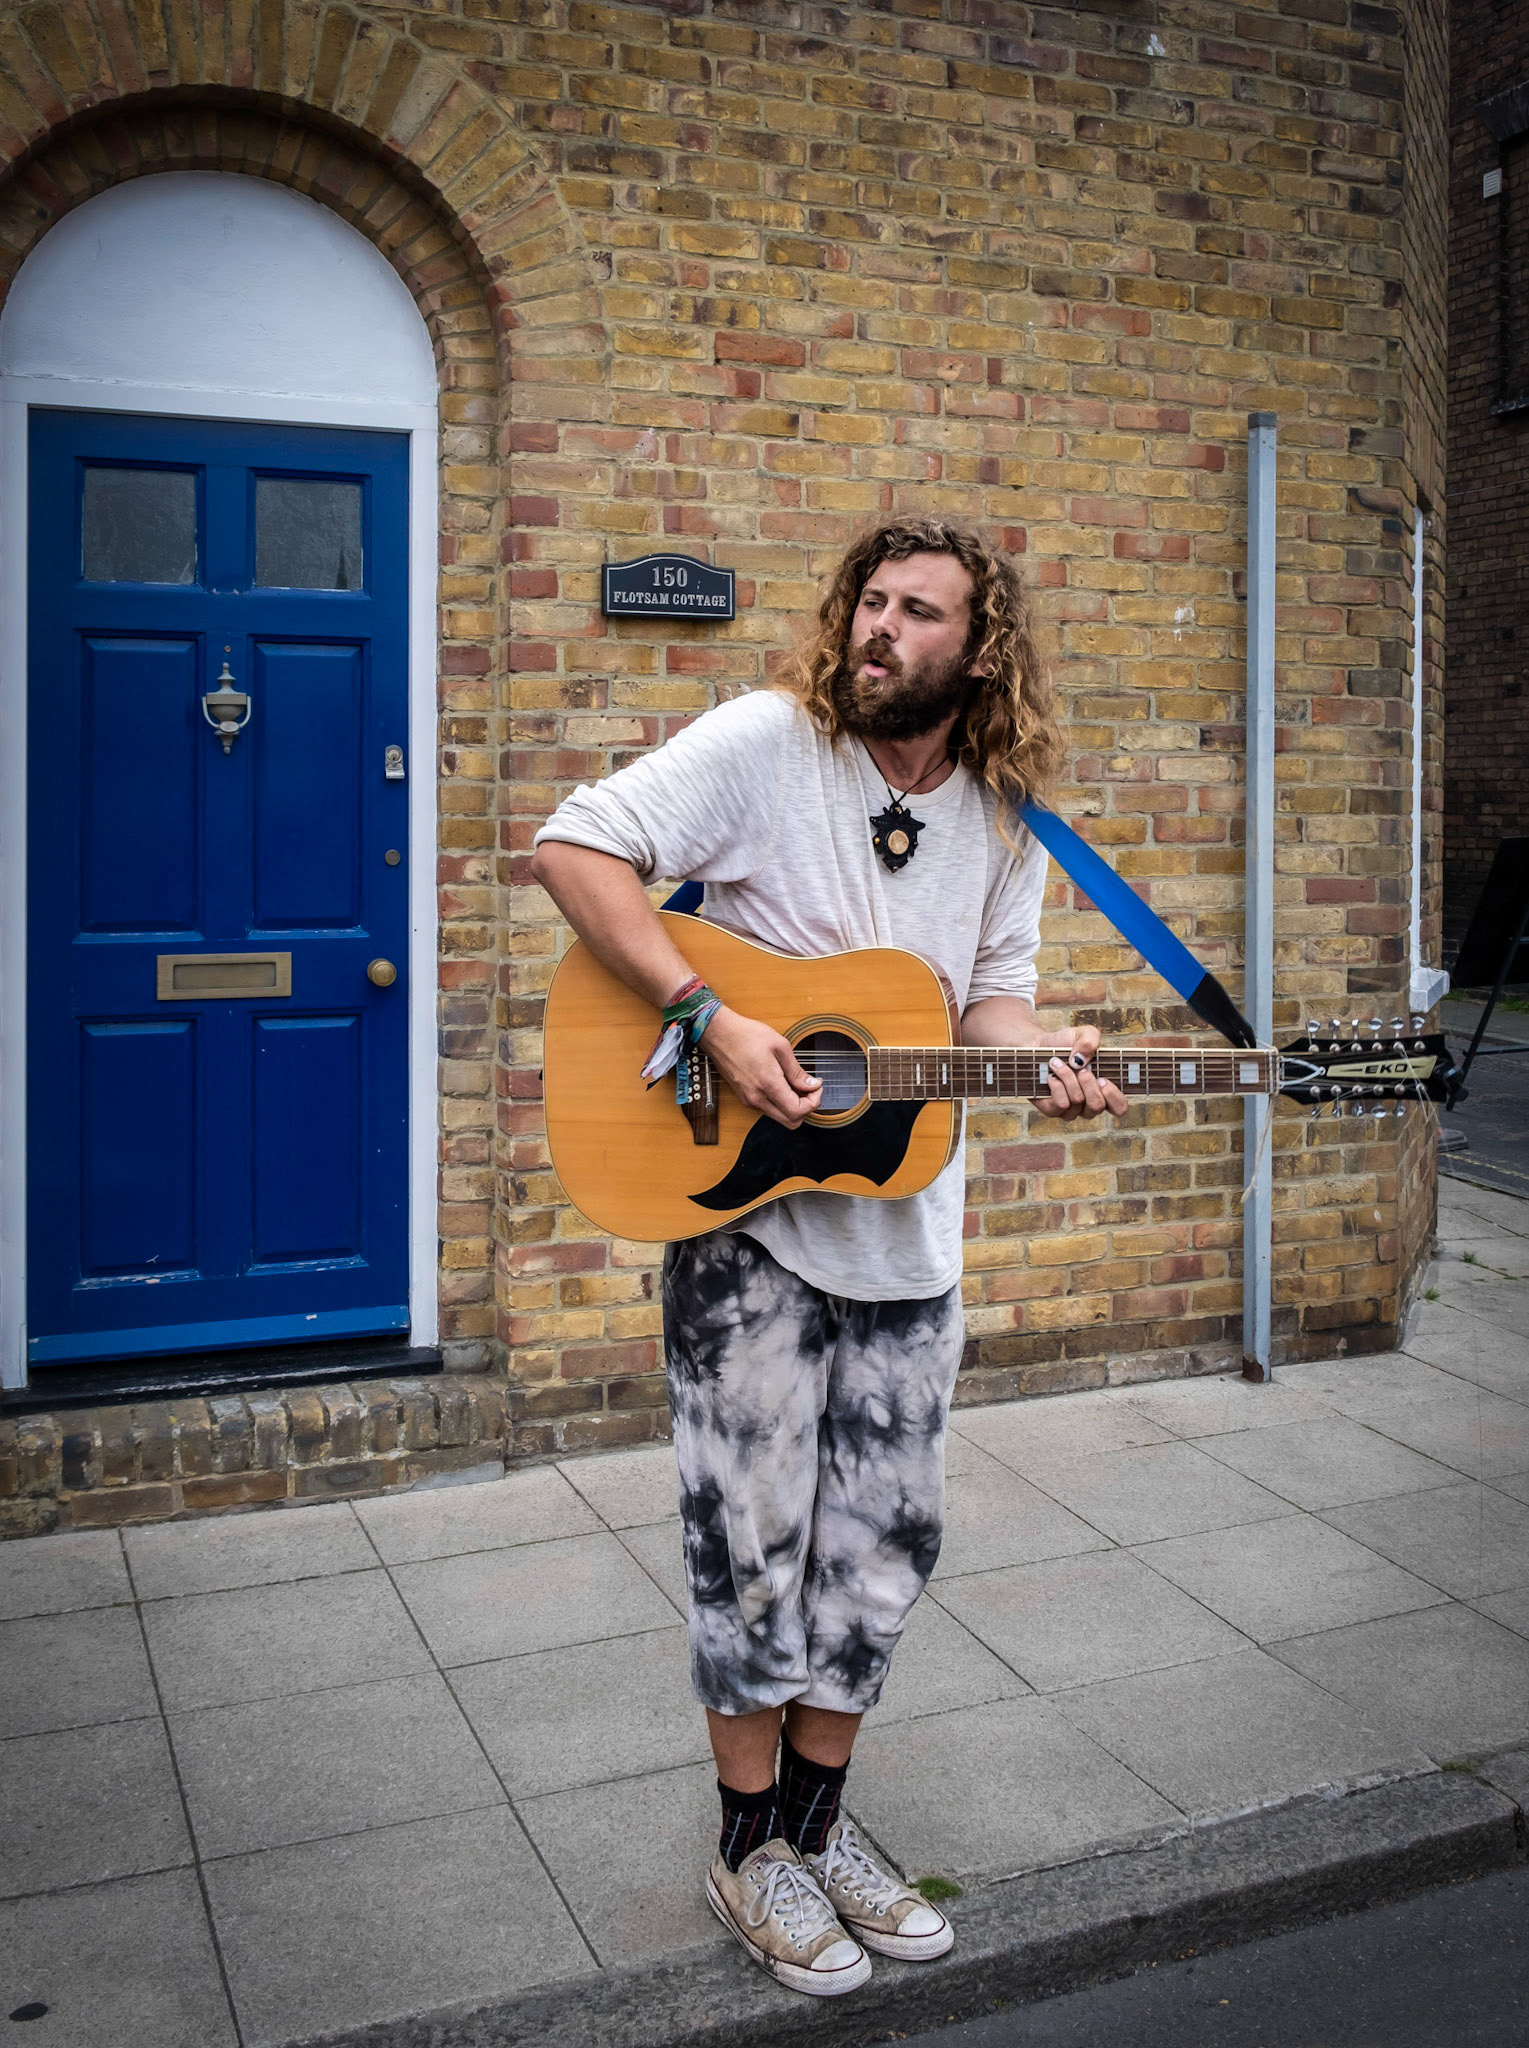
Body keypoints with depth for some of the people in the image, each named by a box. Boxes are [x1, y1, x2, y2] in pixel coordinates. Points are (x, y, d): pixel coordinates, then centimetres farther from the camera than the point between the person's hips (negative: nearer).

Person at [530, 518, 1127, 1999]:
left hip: (906, 1232, 5)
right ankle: (754, 1849, 25)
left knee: (880, 1539, 13)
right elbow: (573, 846, -17)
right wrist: (710, 1018, -25)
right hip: (742, 1212, -5)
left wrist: (1038, 1059, -12)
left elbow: (990, 990, 12)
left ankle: (818, 1821, 33)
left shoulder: (1006, 818, 3)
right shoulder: (765, 740, -12)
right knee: (754, 1537, 3)